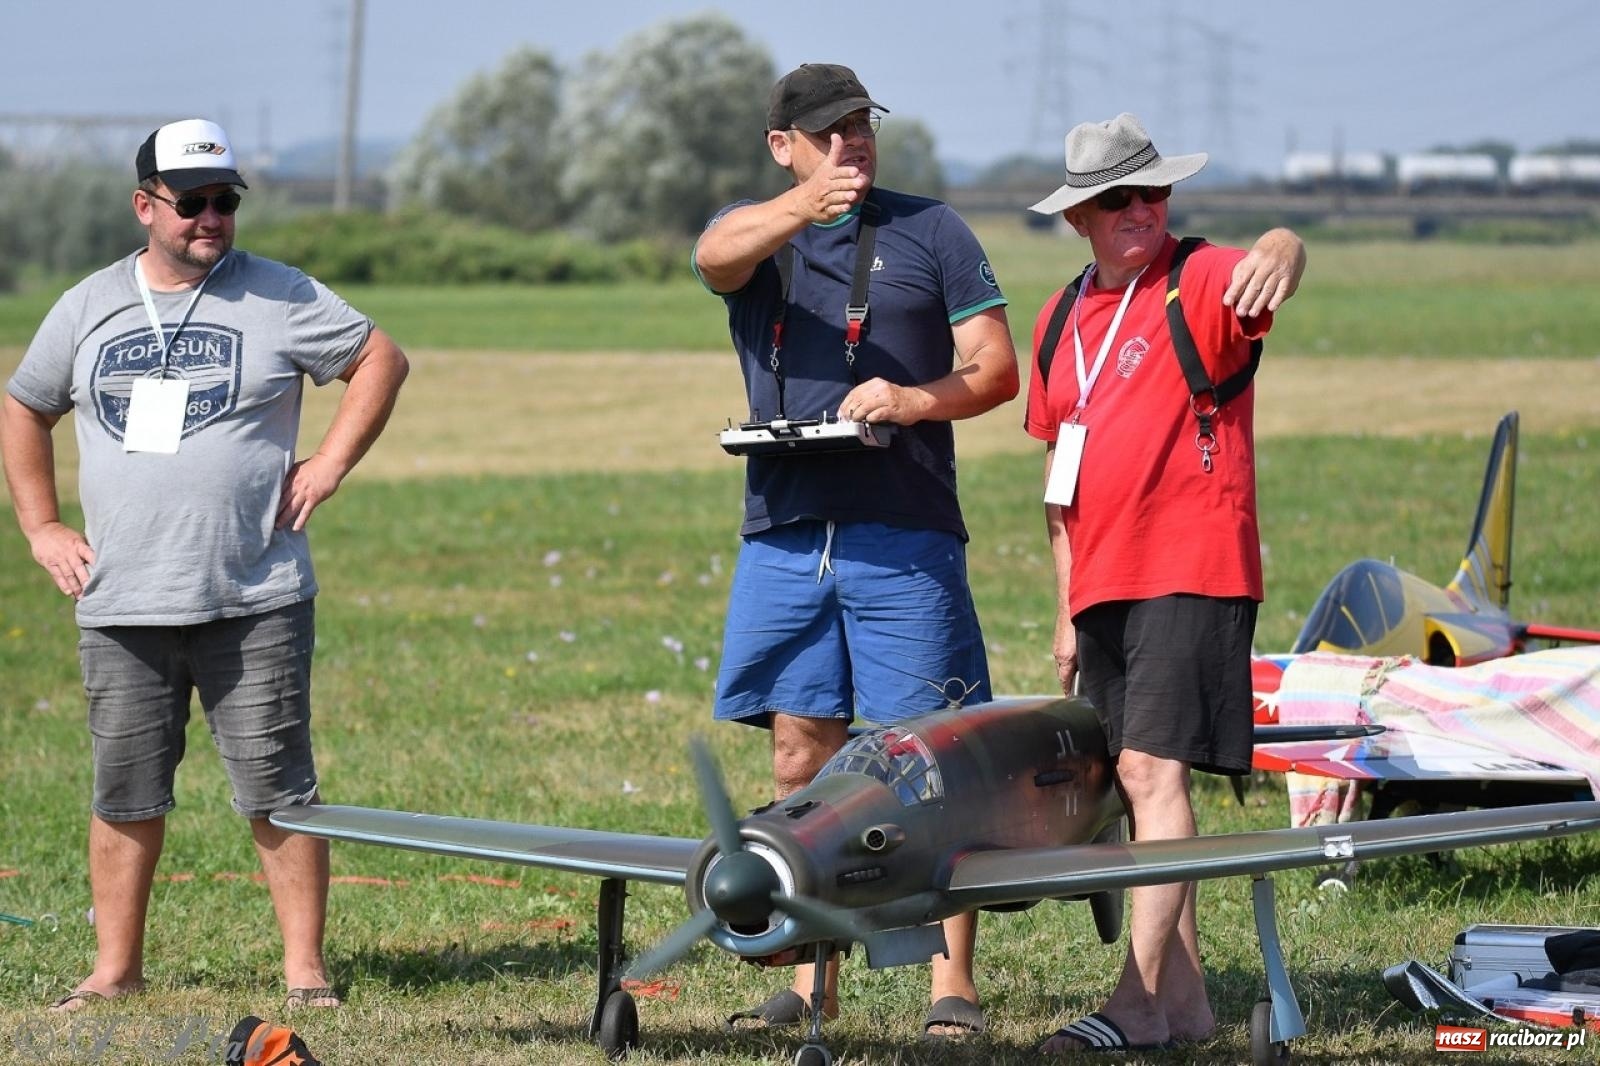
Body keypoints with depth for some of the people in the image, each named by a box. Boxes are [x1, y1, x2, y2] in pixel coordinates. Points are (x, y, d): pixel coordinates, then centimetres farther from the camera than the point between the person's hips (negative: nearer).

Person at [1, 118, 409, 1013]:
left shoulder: (278, 298, 1)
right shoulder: (88, 308, 10)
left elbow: (381, 359, 7)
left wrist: (328, 466, -1)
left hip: (256, 605, -3)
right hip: (122, 608, 3)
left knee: (278, 791, -2)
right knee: (125, 795, 7)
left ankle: (305, 966, 3)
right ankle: (116, 968, 15)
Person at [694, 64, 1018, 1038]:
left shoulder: (931, 231, 9)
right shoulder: (753, 232, 11)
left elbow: (997, 369, 5)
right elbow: (717, 257, -15)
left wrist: (916, 399, -15)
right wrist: (801, 207, -35)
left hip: (904, 537, -2)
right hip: (784, 533, 3)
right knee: (802, 755, 6)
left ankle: (953, 983, -3)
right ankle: (812, 976, 12)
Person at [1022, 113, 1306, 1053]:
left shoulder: (1203, 284, -7)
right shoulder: (1061, 321, 14)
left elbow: (1277, 259, -32)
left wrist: (1280, 254, -57)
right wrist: (1068, 604, 20)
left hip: (1192, 570, -8)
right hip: (1105, 581, 8)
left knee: (1154, 770, -15)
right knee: (1132, 782, 10)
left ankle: (1140, 1003, -18)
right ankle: (1184, 997, 17)